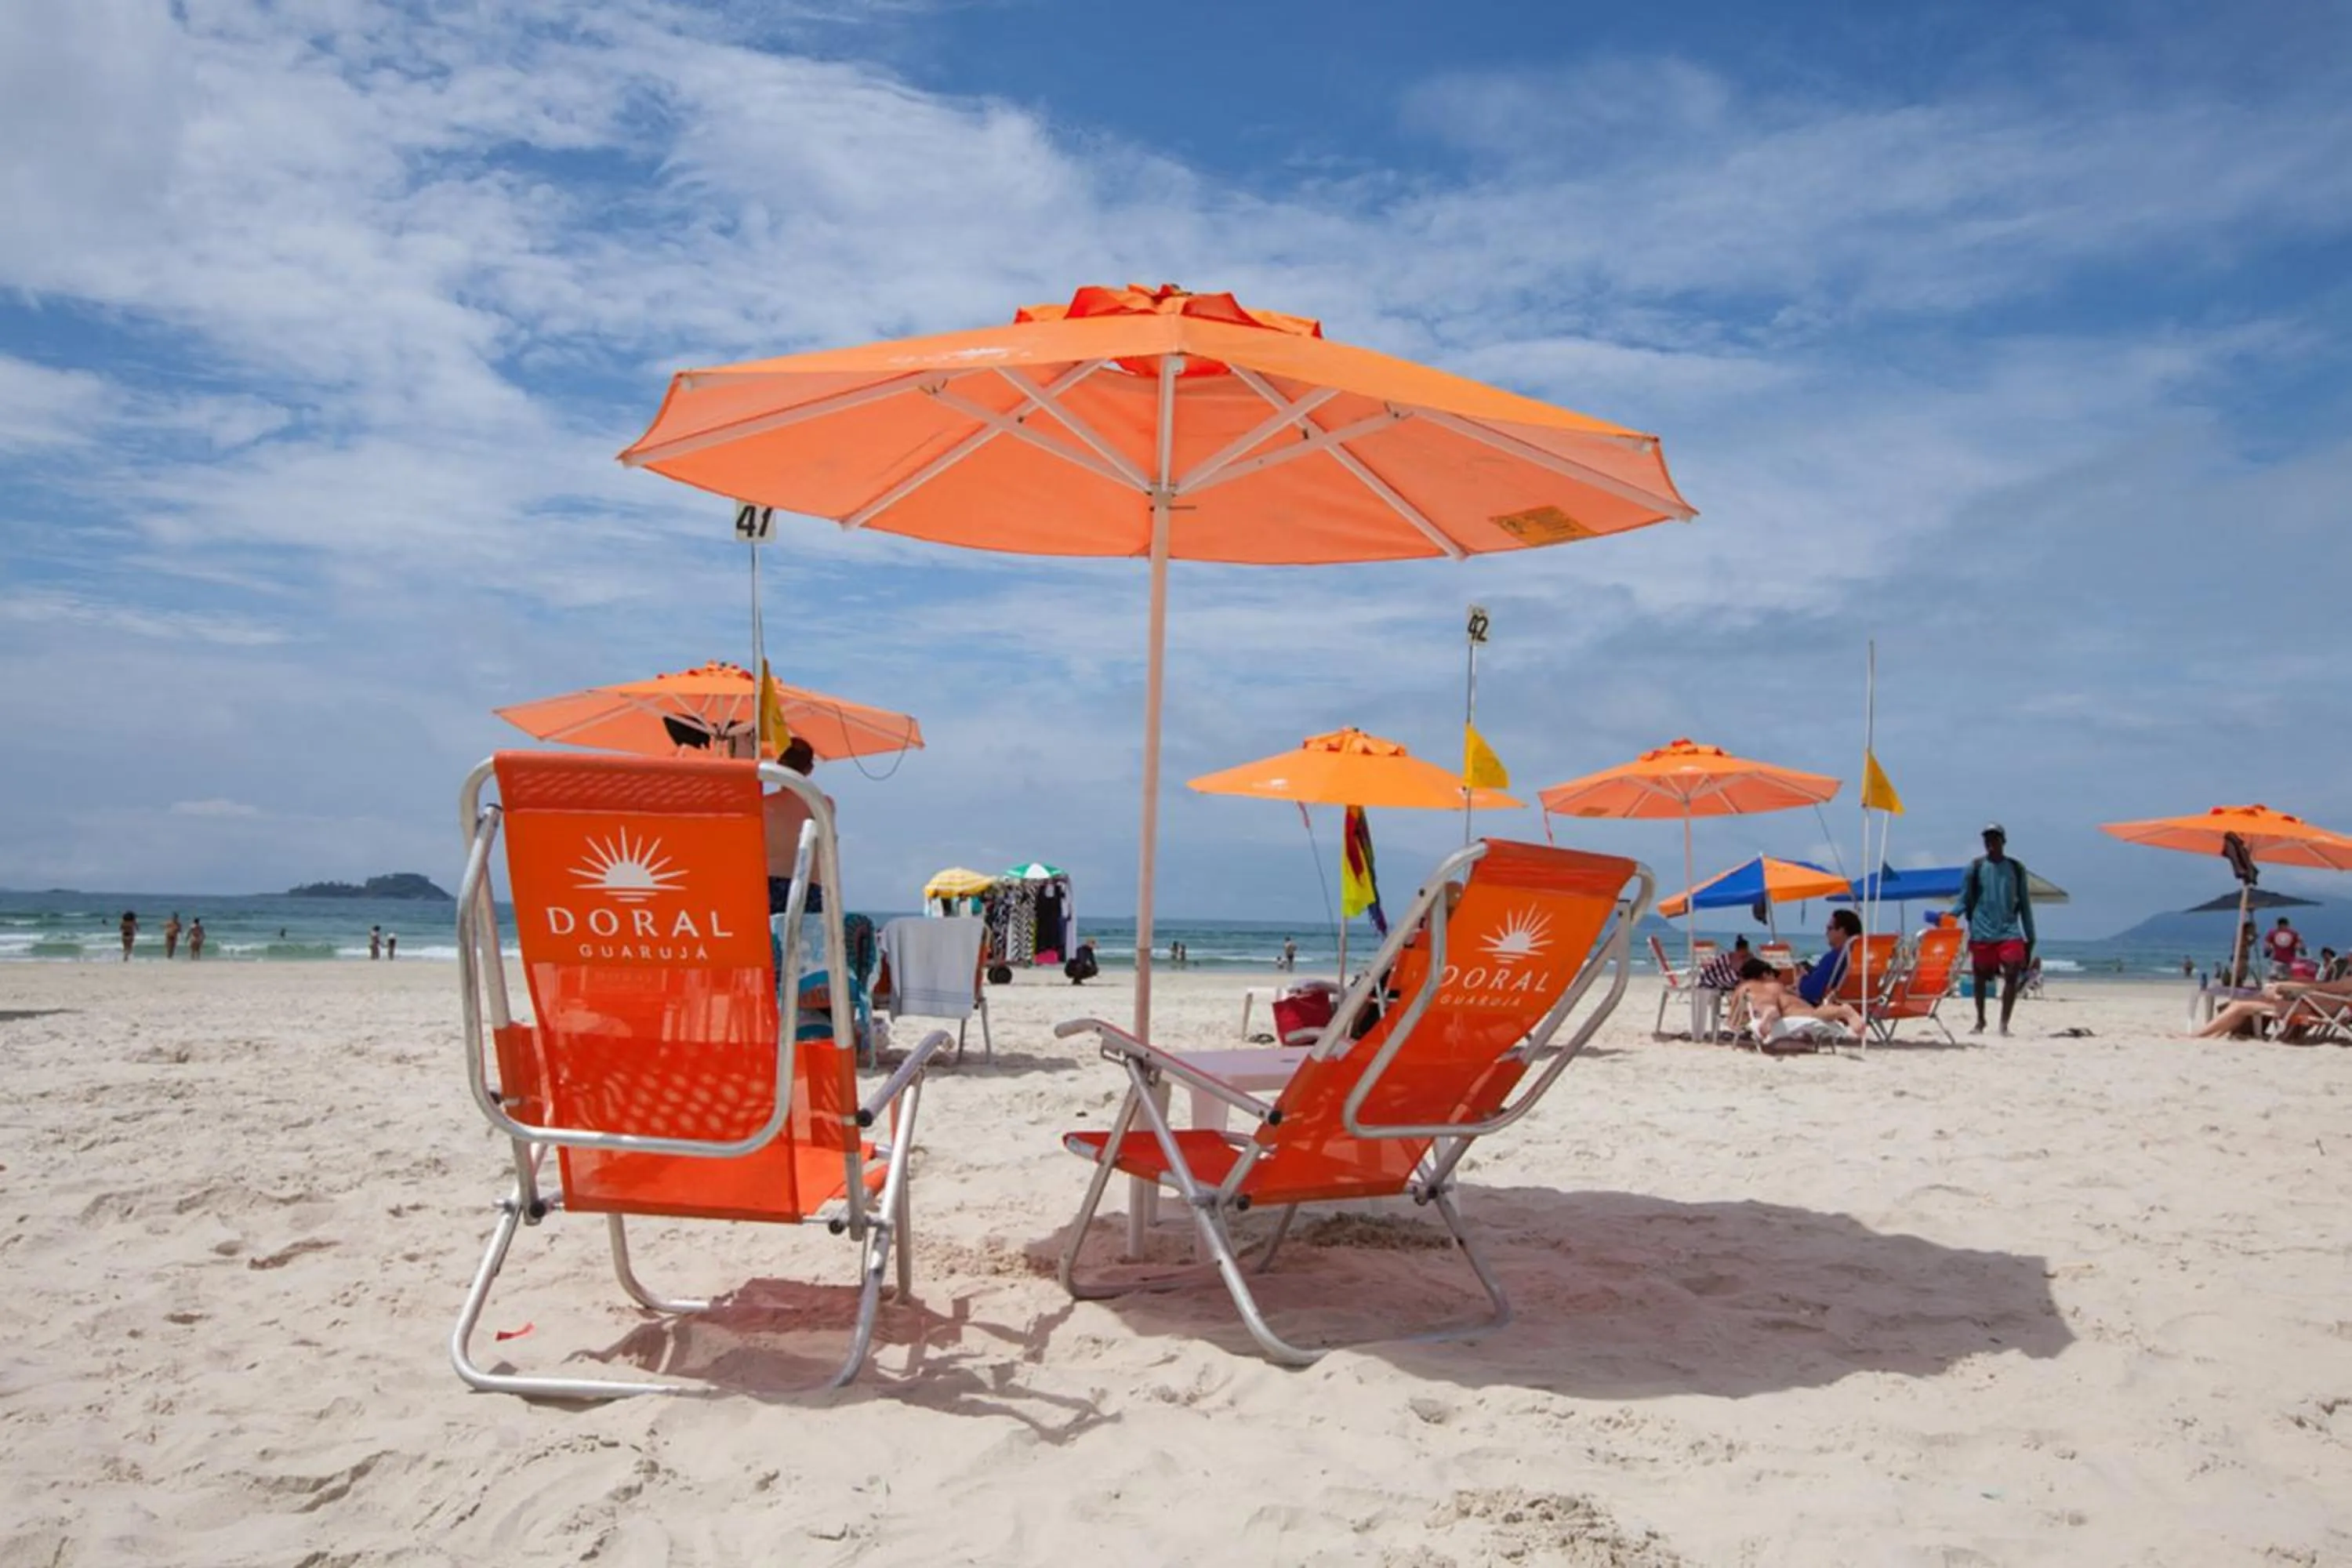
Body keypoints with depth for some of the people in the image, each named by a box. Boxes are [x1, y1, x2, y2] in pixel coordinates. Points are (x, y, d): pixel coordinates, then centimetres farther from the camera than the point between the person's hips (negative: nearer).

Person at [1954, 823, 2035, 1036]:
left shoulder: (2016, 868, 8)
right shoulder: (1975, 867, 4)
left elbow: (2024, 904, 13)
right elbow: (1964, 901, 3)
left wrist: (2030, 937, 11)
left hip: (2009, 931, 1)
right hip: (1981, 932, 0)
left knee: (2012, 975, -13)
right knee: (1981, 977, 8)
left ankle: (2004, 1024, -7)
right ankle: (1980, 1021, 24)